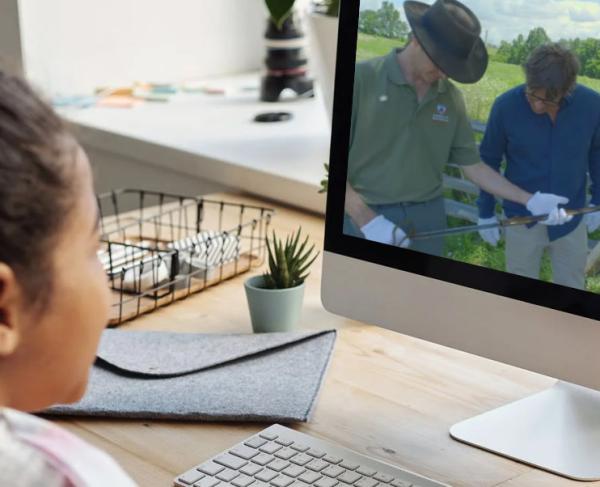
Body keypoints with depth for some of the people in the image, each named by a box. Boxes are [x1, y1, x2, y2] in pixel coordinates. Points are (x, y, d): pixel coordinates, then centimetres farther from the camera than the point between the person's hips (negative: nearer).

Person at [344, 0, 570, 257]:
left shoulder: (451, 97, 5)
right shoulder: (360, 79, -11)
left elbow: (473, 166, 11)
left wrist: (530, 200, 2)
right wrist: (367, 220, -20)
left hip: (428, 217, 4)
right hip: (364, 217, -4)